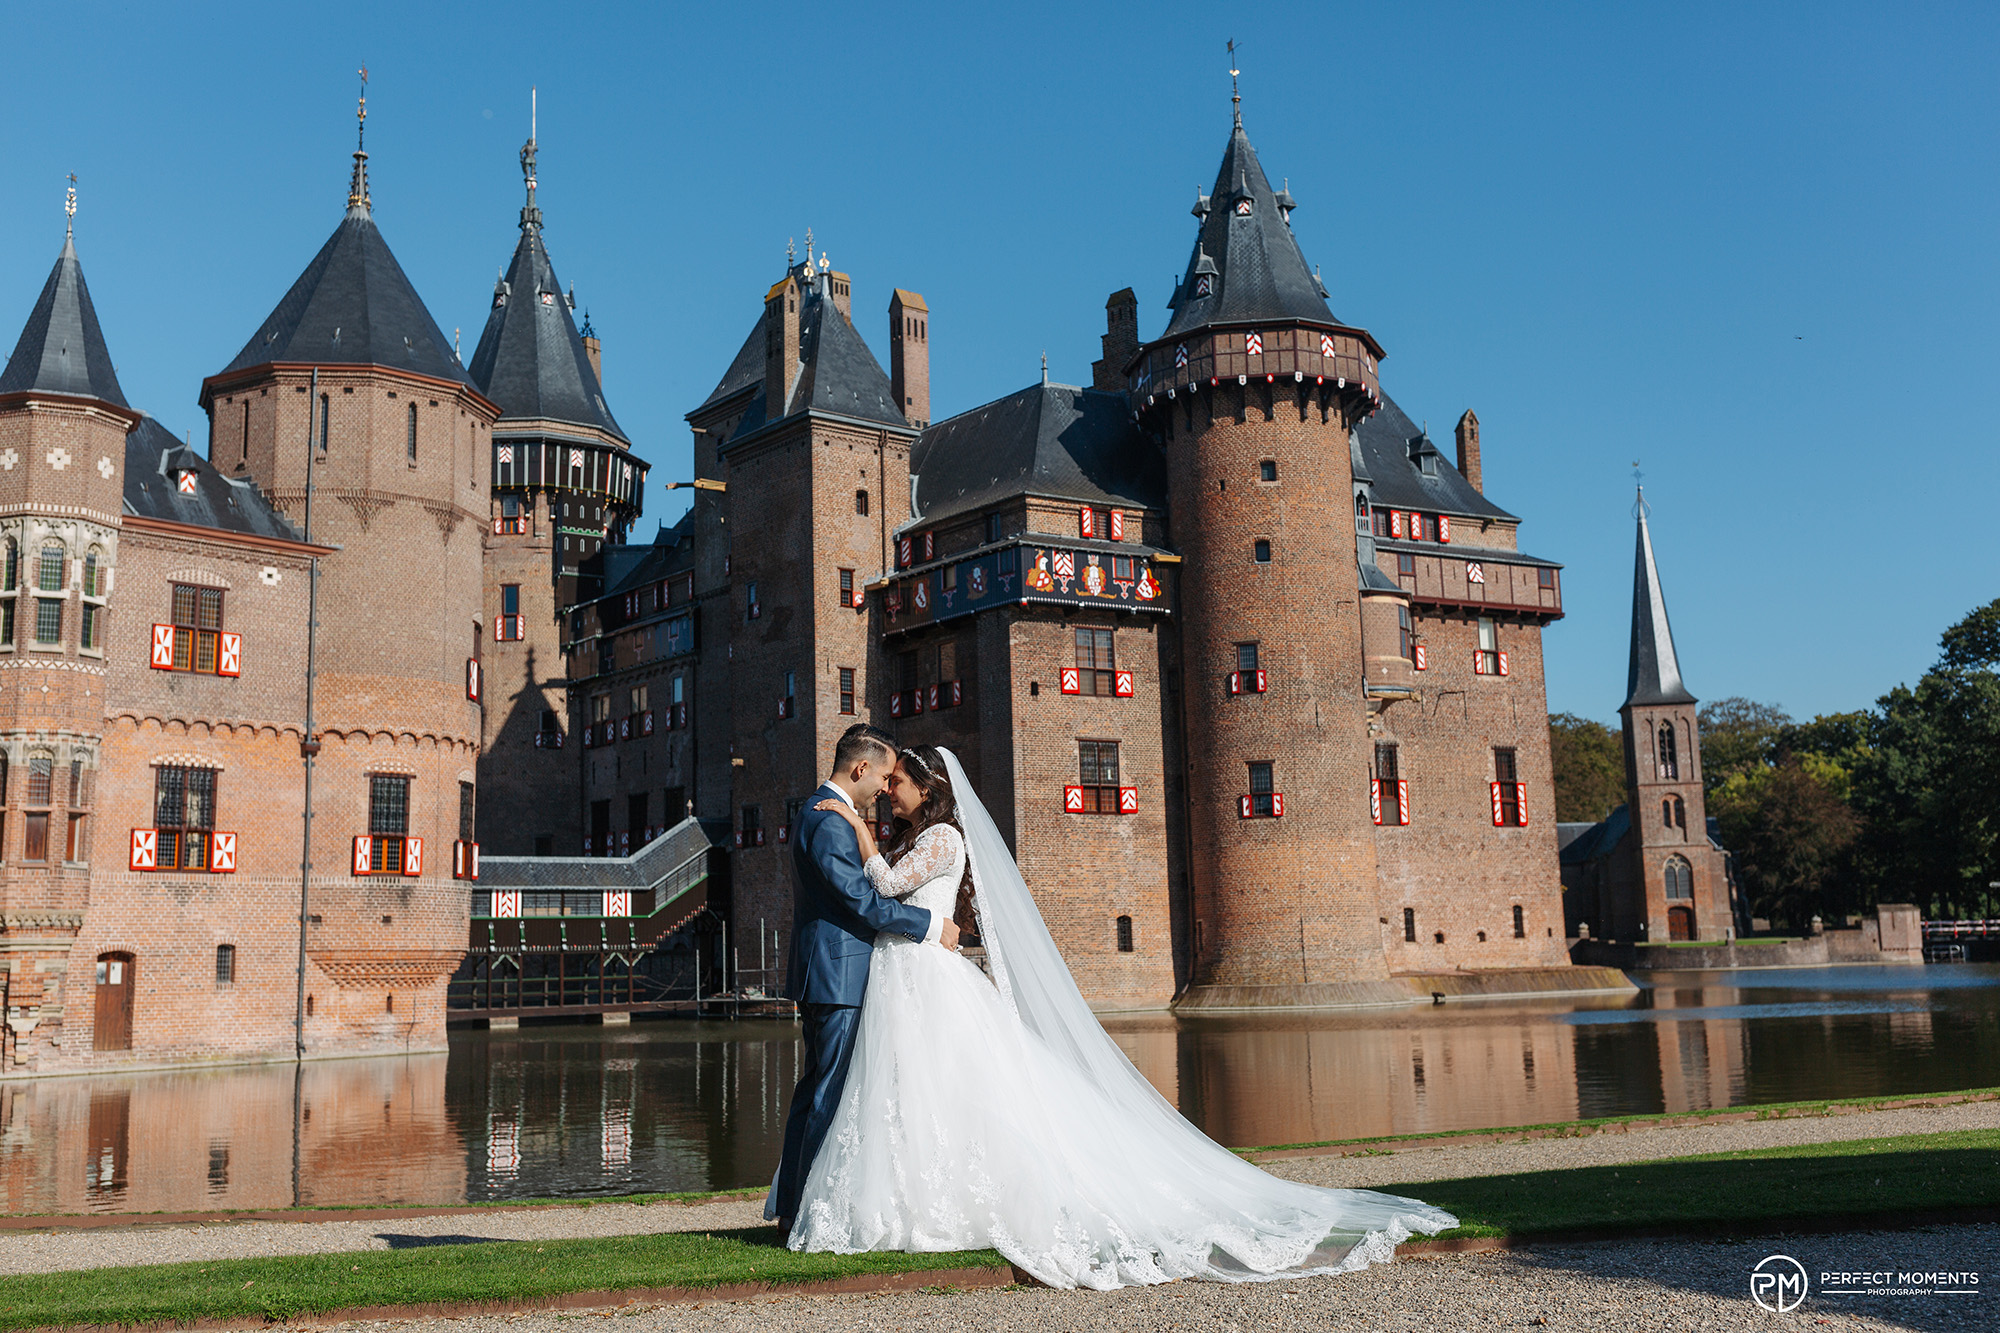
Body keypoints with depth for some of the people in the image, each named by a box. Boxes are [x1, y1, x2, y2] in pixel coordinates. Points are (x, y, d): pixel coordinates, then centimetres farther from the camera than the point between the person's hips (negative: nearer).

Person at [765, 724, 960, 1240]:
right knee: (835, 1096, -5)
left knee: (816, 1091, 13)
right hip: (839, 976, -11)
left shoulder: (825, 815, 18)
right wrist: (932, 924, -12)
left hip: (825, 975, 11)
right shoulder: (830, 822, -17)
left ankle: (789, 1209, 19)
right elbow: (863, 899, -19)